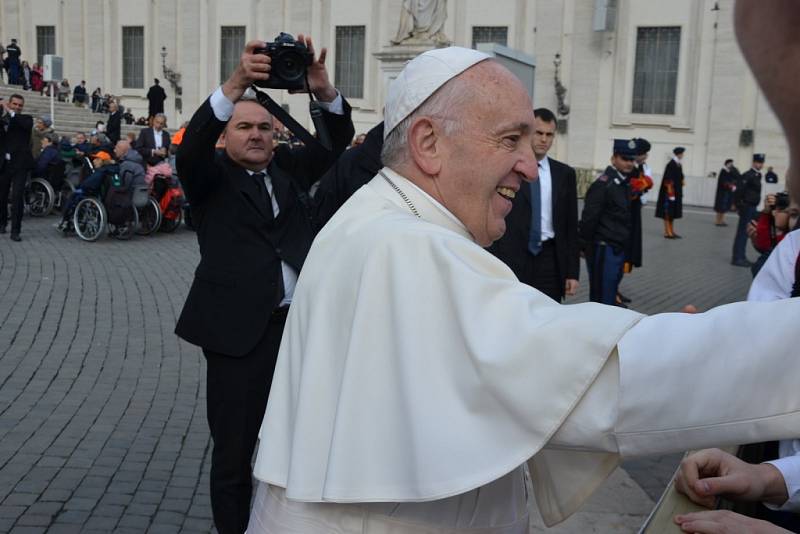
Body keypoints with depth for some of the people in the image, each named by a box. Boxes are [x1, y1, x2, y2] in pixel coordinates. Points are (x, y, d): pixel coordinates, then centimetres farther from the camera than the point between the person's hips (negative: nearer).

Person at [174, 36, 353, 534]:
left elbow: (339, 142, 4)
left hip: (301, 323, 4)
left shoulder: (290, 166, 13)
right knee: (234, 453, 7)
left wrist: (323, 89, -16)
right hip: (238, 330, -4)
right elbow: (191, 147, -18)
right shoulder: (211, 176, 2)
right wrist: (235, 86, -32)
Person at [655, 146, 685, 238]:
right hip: (670, 192, -9)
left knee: (673, 212, 12)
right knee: (668, 212, -3)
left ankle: (671, 231, 18)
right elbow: (668, 180, -21)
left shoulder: (679, 165, 11)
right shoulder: (671, 165, -16)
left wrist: (680, 192, 16)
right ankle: (667, 232, 1)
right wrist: (670, 193, -23)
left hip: (677, 192, 9)